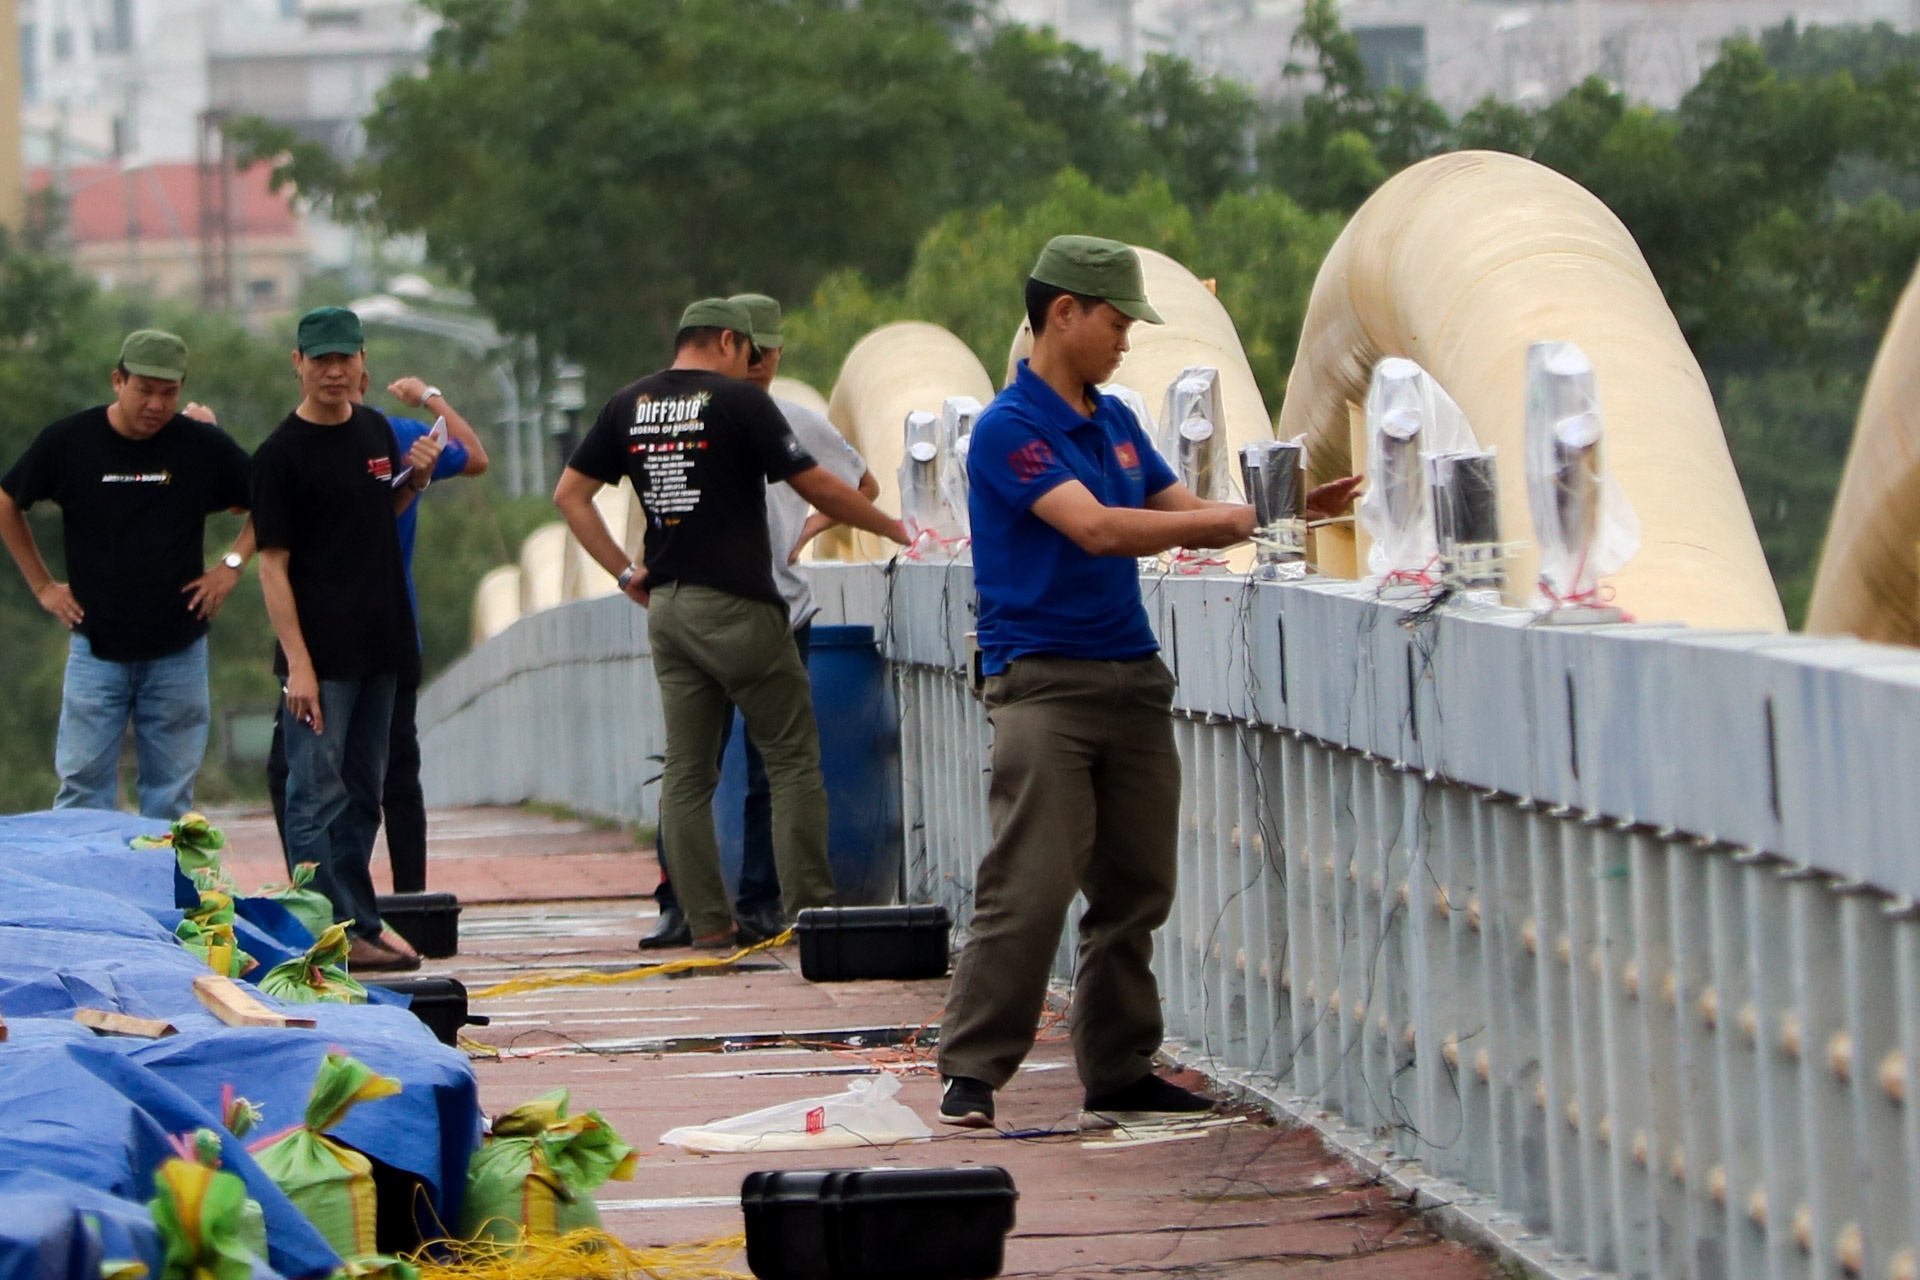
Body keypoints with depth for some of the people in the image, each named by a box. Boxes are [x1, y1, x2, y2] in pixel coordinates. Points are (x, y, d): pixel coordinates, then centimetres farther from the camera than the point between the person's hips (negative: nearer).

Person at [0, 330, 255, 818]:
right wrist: (41, 586, 8)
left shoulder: (204, 446, -4)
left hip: (179, 650, 1)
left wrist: (232, 565, -1)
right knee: (82, 793, -2)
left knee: (170, 798, 5)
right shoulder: (69, 442, -4)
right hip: (95, 646, 0)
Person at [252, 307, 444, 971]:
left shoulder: (376, 431, 10)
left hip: (380, 643, 7)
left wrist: (415, 479, 3)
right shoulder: (281, 454, -10)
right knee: (317, 794, -6)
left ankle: (362, 924, 21)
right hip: (320, 649, -7)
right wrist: (297, 663, -19)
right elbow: (272, 565, -12)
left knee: (361, 792, 14)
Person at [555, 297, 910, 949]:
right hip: (737, 605, -6)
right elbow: (816, 486, -5)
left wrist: (626, 571, 12)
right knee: (793, 759, 1)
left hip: (666, 607, 6)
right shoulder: (739, 401, -7)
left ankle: (707, 922, 4)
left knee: (686, 771, 6)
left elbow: (570, 494, 11)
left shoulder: (627, 406, 10)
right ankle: (808, 908, -3)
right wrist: (894, 528, 7)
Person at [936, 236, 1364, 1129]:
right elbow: (1096, 527, -21)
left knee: (1136, 886, 8)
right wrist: (1231, 517, -19)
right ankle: (971, 1072, -9)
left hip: (1131, 677, 8)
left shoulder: (1115, 421, 16)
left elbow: (1182, 515, 21)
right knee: (1030, 883, -13)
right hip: (1043, 679, -8)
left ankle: (1119, 1070, 15)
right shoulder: (1010, 429, -11)